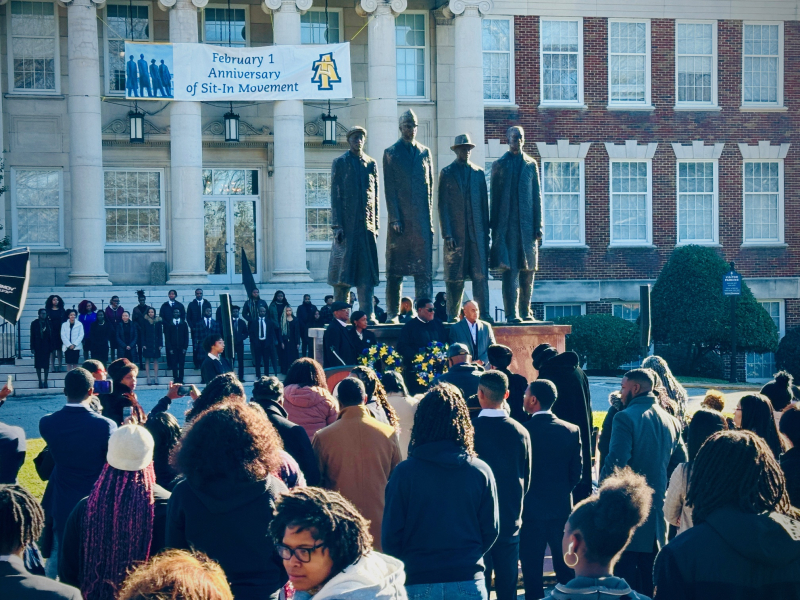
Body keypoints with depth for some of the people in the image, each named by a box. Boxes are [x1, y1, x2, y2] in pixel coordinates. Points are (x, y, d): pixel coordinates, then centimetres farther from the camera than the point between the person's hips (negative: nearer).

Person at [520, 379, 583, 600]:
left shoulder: (523, 431, -14)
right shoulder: (571, 431, -4)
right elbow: (577, 471, -1)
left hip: (531, 509, -3)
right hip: (562, 508, 3)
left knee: (532, 570, 4)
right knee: (565, 569, 14)